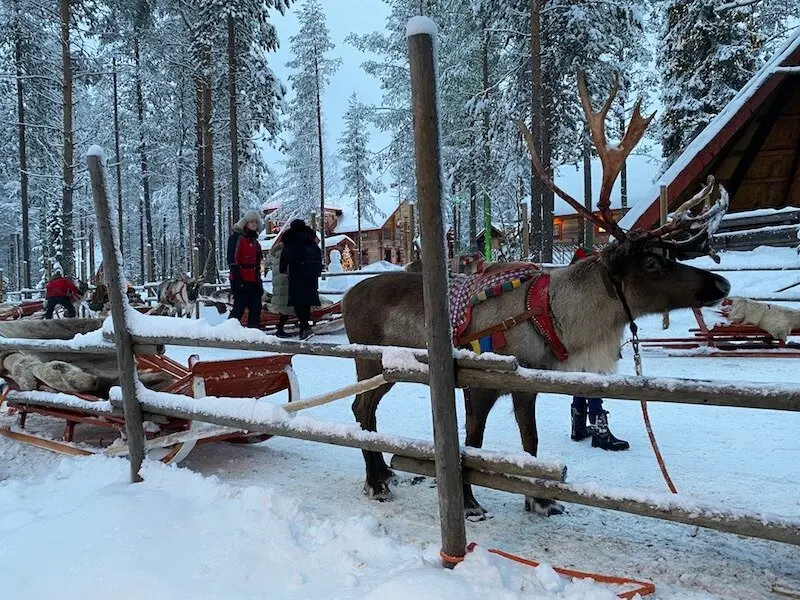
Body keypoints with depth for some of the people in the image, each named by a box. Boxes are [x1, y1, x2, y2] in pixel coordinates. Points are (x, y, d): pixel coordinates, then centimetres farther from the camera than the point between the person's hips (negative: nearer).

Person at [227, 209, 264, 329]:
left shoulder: (255, 241, 22)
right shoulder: (237, 237, -3)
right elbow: (232, 259, -11)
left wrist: (259, 282, 22)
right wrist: (236, 277, -19)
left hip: (253, 281, 8)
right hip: (241, 281, -8)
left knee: (256, 309, 6)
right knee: (239, 308, -9)